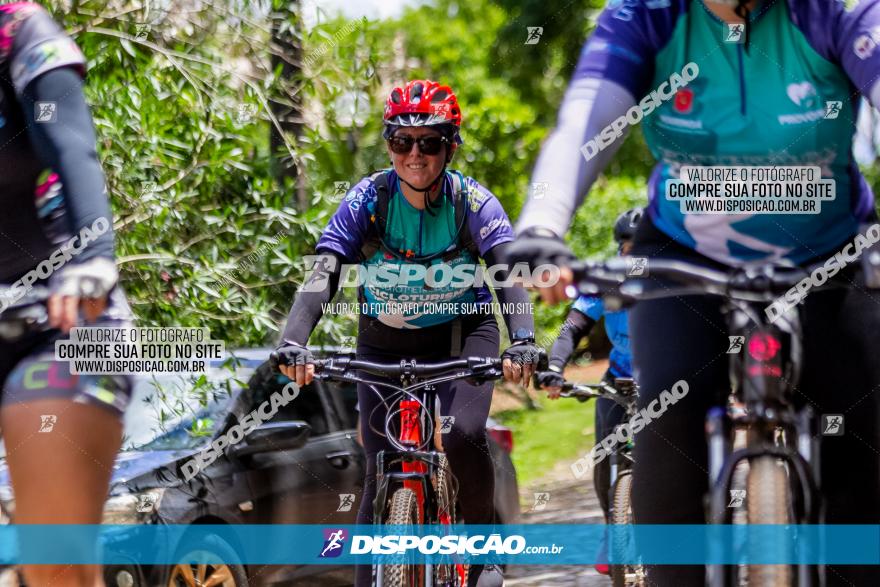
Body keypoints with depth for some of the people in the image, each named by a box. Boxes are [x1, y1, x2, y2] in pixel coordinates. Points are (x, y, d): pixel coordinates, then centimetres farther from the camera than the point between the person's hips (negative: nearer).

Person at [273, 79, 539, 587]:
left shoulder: (474, 203, -19)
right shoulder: (367, 200, -18)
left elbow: (510, 275, -31)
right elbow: (323, 275, -28)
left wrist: (523, 341, -50)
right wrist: (293, 342, -46)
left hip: (462, 331, -1)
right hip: (386, 341, 1)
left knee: (464, 436, -26)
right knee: (383, 471, -9)